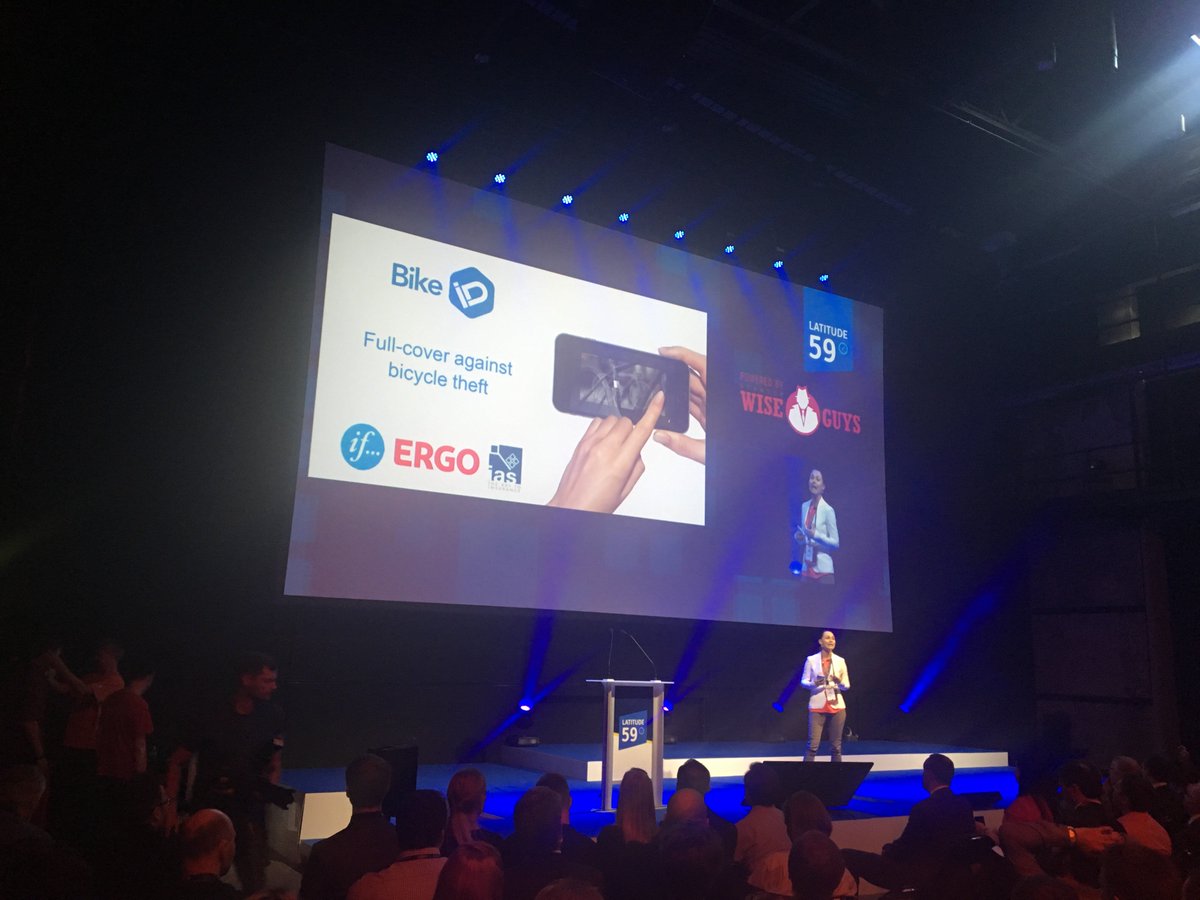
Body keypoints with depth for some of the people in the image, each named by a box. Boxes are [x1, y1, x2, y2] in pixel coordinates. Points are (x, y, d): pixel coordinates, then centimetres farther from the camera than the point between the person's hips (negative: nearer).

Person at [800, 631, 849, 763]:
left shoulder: (840, 661, 7)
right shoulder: (811, 659, 1)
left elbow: (847, 685, 9)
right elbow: (803, 682, 2)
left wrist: (840, 683, -13)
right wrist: (814, 683, -19)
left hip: (837, 707, 2)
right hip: (818, 707, -2)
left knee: (836, 746, 5)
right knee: (813, 745, -8)